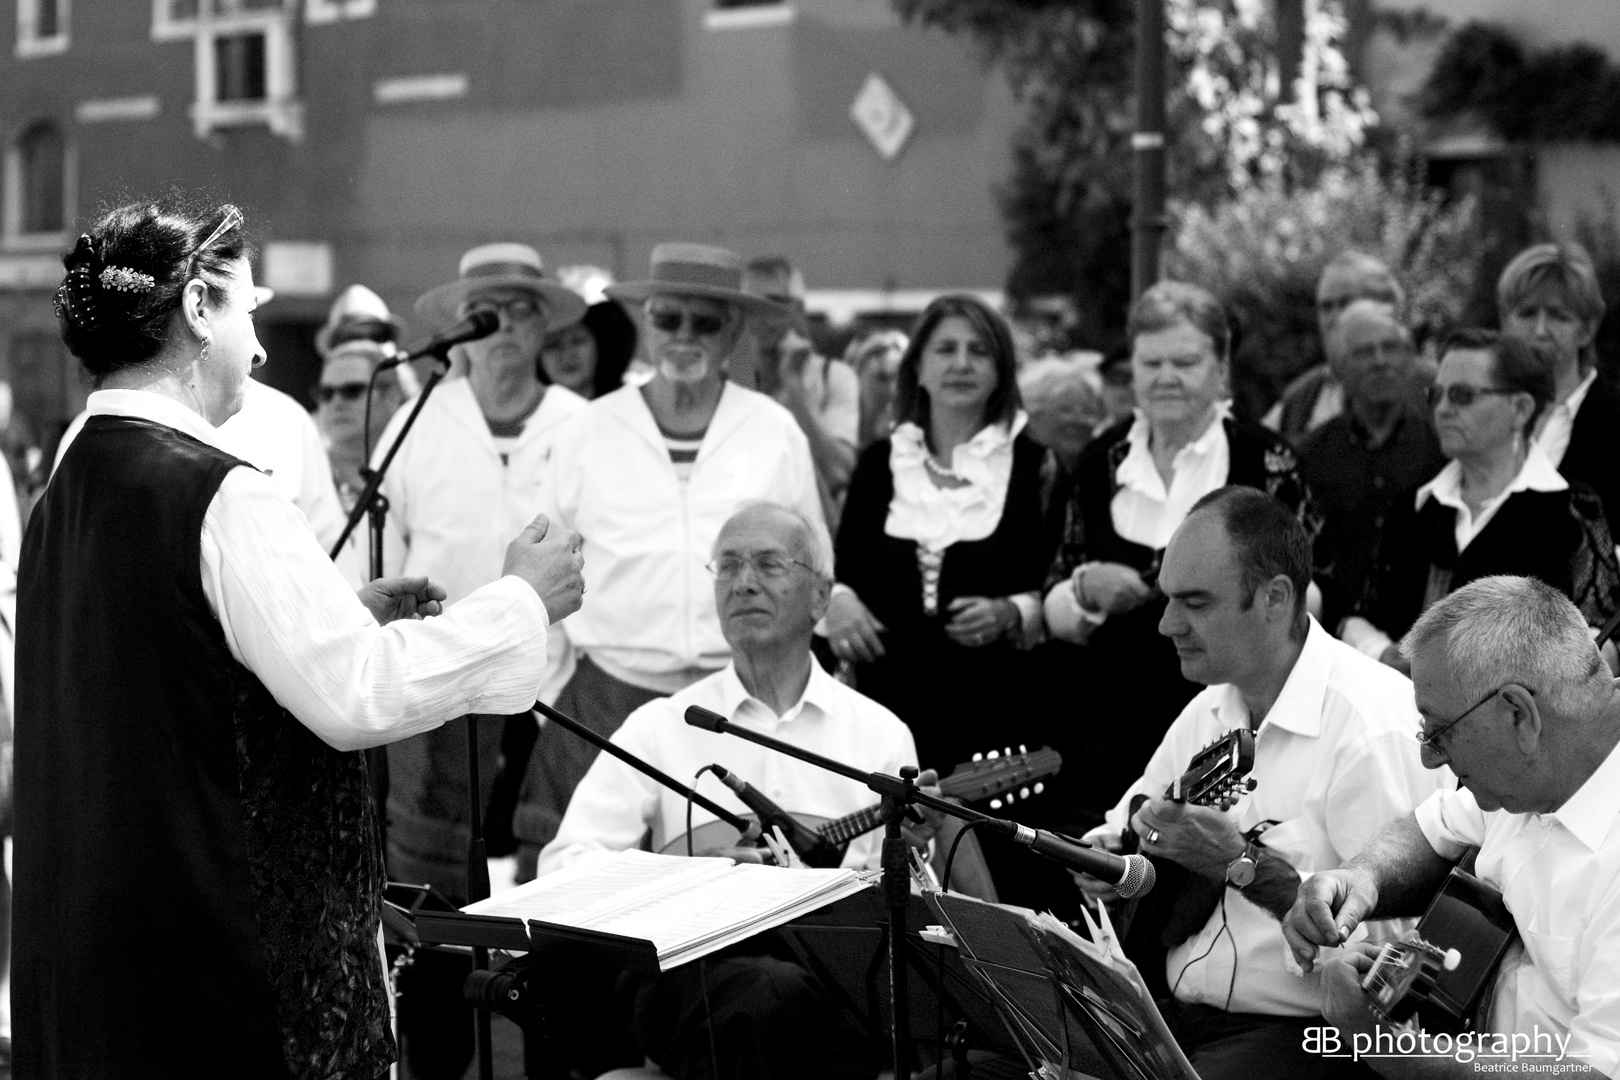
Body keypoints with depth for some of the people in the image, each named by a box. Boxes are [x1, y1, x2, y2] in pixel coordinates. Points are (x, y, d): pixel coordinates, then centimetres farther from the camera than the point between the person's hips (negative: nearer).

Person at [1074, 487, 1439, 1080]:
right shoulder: (1210, 708, 12)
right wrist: (1110, 855, -1)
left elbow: (1397, 933, -23)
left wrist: (1243, 863, -23)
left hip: (1302, 1030, -7)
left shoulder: (1375, 725, -16)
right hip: (1169, 1007, 7)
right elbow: (1120, 829, 23)